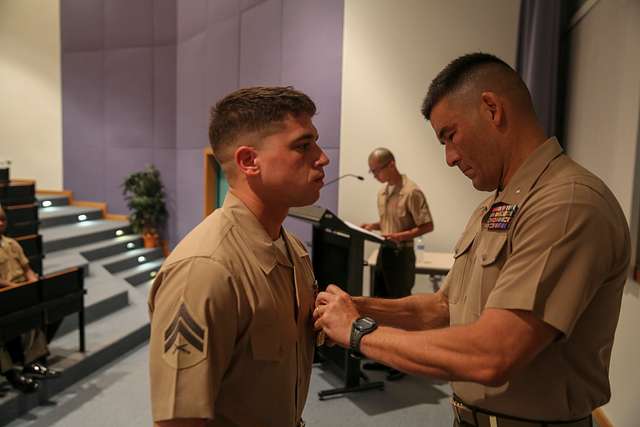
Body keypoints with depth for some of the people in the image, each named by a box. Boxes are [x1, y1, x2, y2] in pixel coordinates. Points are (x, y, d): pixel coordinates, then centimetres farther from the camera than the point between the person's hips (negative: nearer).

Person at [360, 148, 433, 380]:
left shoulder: (411, 192, -16)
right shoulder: (382, 191, 10)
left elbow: (427, 226, -15)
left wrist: (401, 236, -26)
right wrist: (372, 226, 2)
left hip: (402, 254, -8)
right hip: (384, 252, 8)